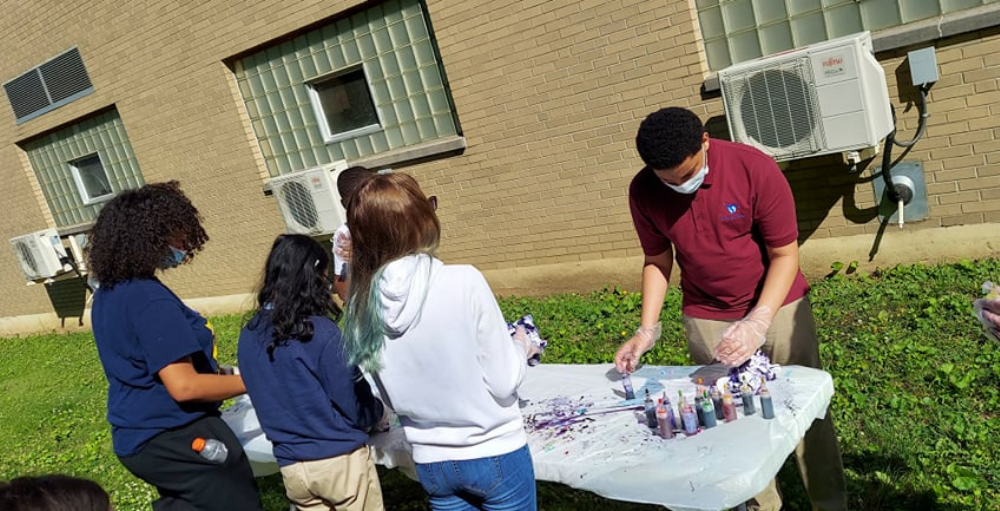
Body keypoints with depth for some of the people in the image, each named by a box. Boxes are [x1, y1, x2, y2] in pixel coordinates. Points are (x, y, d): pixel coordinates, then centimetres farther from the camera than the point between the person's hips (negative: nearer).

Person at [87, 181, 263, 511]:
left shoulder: (108, 294, 6)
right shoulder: (151, 299, -24)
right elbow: (184, 386, -27)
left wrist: (213, 371, 17)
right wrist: (250, 381, -15)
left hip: (136, 434, 9)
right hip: (173, 438, -9)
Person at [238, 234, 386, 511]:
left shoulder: (249, 335, -2)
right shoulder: (321, 332, -19)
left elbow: (265, 397, 10)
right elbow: (357, 407, -13)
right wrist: (380, 412, 8)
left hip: (291, 466, 5)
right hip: (340, 460, -5)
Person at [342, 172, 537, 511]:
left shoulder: (363, 304, -9)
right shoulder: (463, 282, -22)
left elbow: (393, 399, 2)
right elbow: (504, 383, -16)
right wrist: (520, 345, 3)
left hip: (432, 463, 4)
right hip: (494, 454, -4)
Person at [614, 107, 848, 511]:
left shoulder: (756, 169, -21)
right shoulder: (643, 193, -13)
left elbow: (785, 254, -15)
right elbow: (657, 261, 1)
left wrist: (758, 321, -27)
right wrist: (648, 328, -9)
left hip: (776, 305, -1)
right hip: (706, 319, 2)